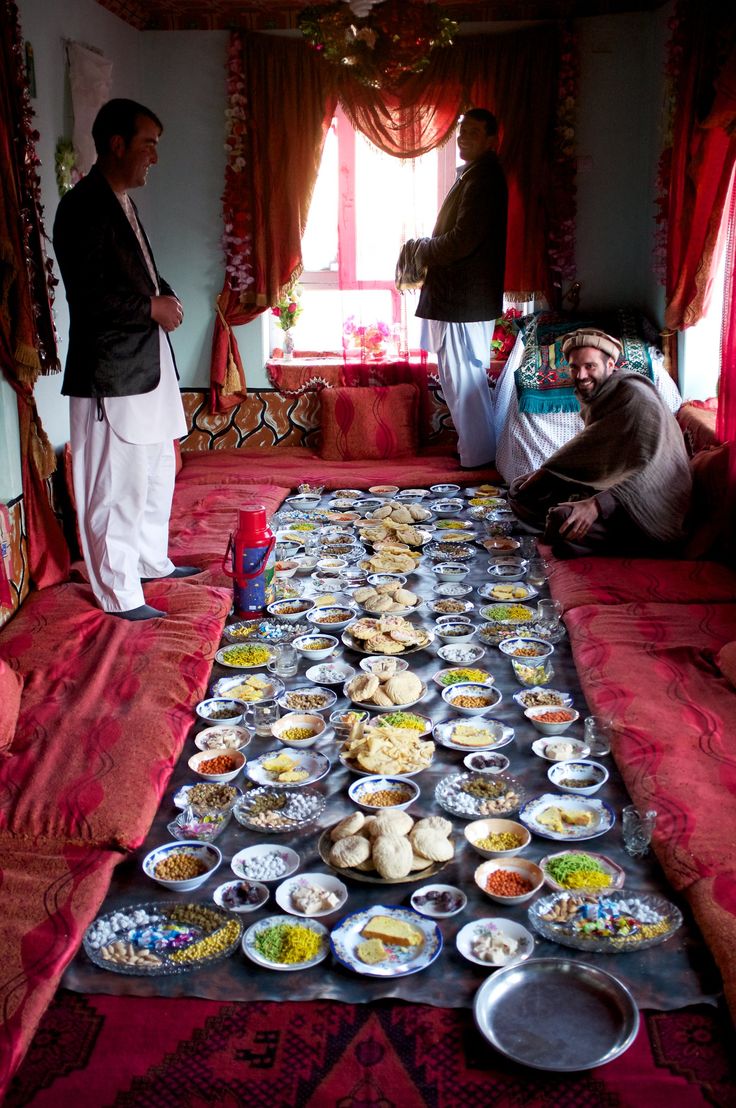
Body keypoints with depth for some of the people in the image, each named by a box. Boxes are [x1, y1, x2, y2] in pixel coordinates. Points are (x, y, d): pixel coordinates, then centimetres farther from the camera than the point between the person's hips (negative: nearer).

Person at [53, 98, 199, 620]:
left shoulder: (122, 204, 15)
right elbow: (89, 294, -22)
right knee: (116, 487, -2)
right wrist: (152, 308, -13)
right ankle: (120, 593, 8)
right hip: (111, 375, -10)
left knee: (156, 473, 19)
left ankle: (152, 560, 35)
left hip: (147, 366, 10)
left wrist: (167, 295, 4)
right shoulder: (84, 206, -15)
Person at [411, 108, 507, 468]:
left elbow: (462, 240, -24)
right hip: (461, 293, 11)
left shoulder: (482, 178, -17)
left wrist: (423, 249, -9)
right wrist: (428, 248, 8)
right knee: (467, 376, 17)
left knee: (462, 378, -4)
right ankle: (477, 446, 26)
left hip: (463, 298, -11)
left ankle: (478, 455, 5)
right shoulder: (476, 173, 16)